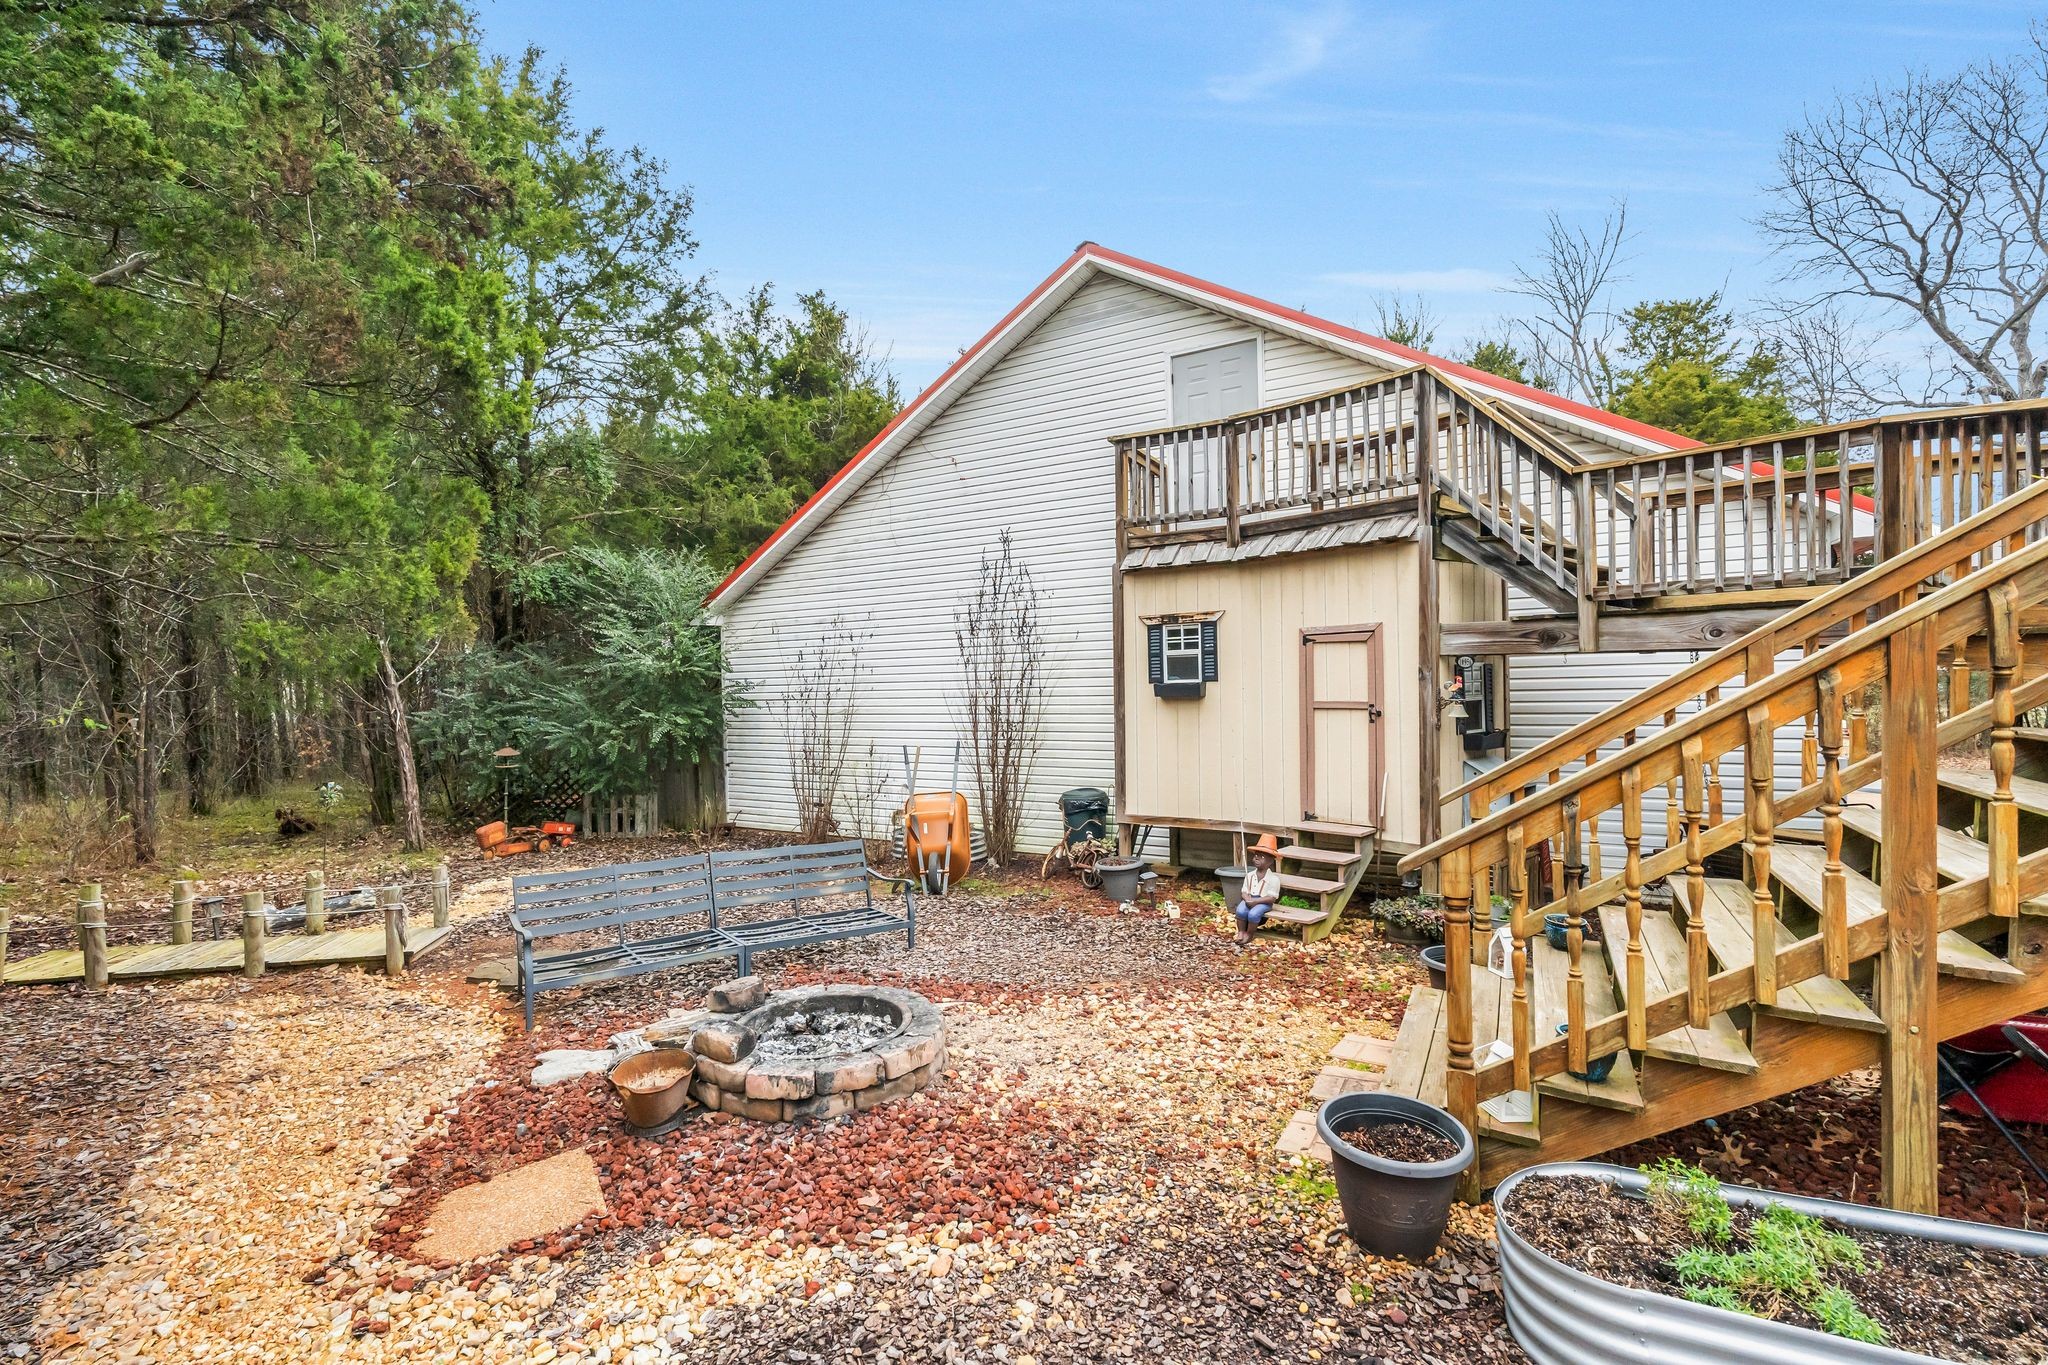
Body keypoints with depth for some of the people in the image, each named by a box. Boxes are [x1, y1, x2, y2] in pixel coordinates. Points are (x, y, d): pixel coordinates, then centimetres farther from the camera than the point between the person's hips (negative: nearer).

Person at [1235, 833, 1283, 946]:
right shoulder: (1249, 875, 7)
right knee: (1240, 911, -28)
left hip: (1263, 902, -4)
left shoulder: (1273, 878, -8)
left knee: (1253, 914, -32)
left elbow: (1272, 898, -13)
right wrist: (1247, 899, -17)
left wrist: (1255, 901, -21)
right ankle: (1241, 932, -7)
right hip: (1249, 900, 4)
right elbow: (1244, 891, 7)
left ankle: (1249, 935, -6)